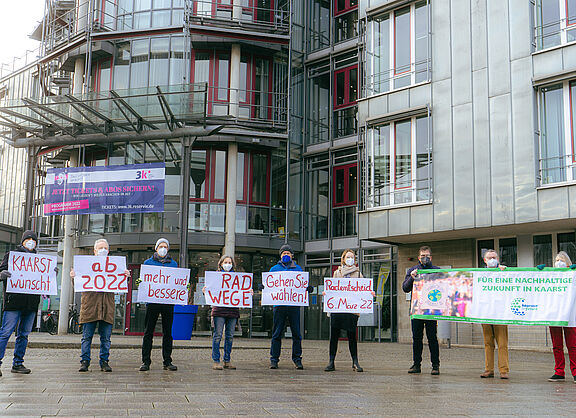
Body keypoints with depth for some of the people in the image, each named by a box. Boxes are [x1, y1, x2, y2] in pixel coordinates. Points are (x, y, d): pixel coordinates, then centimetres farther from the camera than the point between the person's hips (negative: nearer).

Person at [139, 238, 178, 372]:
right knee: (148, 333, 0)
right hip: (152, 301, -1)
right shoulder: (148, 262, 11)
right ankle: (146, 361, 5)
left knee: (167, 333, 5)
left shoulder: (173, 264, 15)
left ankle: (167, 361, 10)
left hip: (168, 302, 1)